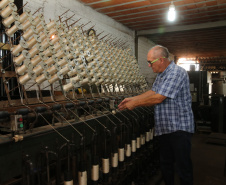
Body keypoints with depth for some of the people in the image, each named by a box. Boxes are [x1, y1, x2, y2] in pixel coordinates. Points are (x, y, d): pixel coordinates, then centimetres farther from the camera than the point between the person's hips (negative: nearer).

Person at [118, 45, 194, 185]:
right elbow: (153, 92, 17)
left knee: (183, 167, 3)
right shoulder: (161, 74, 12)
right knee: (165, 164, 19)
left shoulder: (176, 73, -20)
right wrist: (132, 99, 7)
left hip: (180, 128, -9)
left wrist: (135, 103, -15)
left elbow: (158, 98, -25)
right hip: (165, 127, 9)